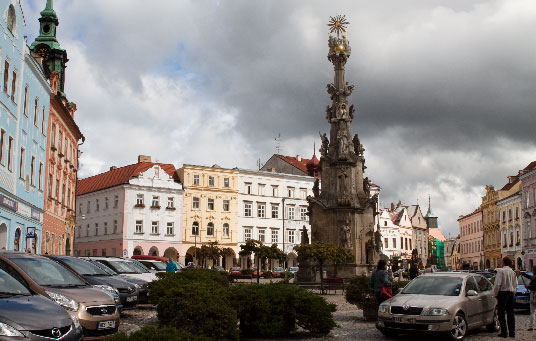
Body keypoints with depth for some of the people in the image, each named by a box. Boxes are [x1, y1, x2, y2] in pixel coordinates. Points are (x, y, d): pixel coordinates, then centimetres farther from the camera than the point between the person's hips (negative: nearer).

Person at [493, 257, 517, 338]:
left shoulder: (501, 271, -10)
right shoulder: (513, 272, 10)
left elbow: (497, 284, -14)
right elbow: (516, 285, 14)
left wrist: (495, 294, -4)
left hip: (503, 292, -6)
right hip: (511, 293, 6)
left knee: (501, 313, -1)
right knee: (510, 314, 10)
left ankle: (504, 332, -3)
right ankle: (512, 332, 10)